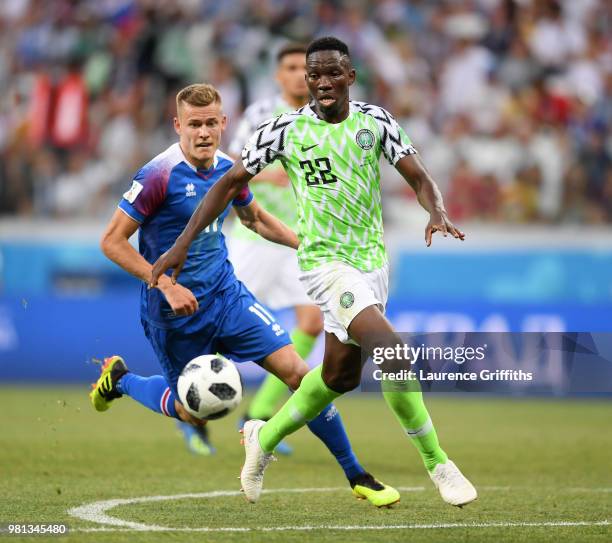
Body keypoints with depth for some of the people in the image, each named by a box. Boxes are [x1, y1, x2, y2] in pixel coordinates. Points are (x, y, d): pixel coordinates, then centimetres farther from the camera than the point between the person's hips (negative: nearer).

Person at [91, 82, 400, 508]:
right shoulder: (160, 176, -21)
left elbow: (254, 217, 21)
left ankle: (356, 476, 1)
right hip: (175, 311, -5)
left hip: (226, 294, 5)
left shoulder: (227, 169, 0)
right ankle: (120, 379, 39)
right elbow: (112, 241, -18)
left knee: (296, 370, -8)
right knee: (192, 413, 9)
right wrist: (168, 286, -24)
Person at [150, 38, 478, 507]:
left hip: (372, 258, 5)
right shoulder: (285, 130, -6)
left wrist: (437, 213, -26)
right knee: (390, 349, -24)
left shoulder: (374, 121, 1)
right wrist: (182, 245, -5)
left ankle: (265, 438, 37)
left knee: (341, 375, 14)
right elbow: (230, 183, 1)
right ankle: (437, 464, -16)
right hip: (325, 261, -5)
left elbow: (418, 177, -3)